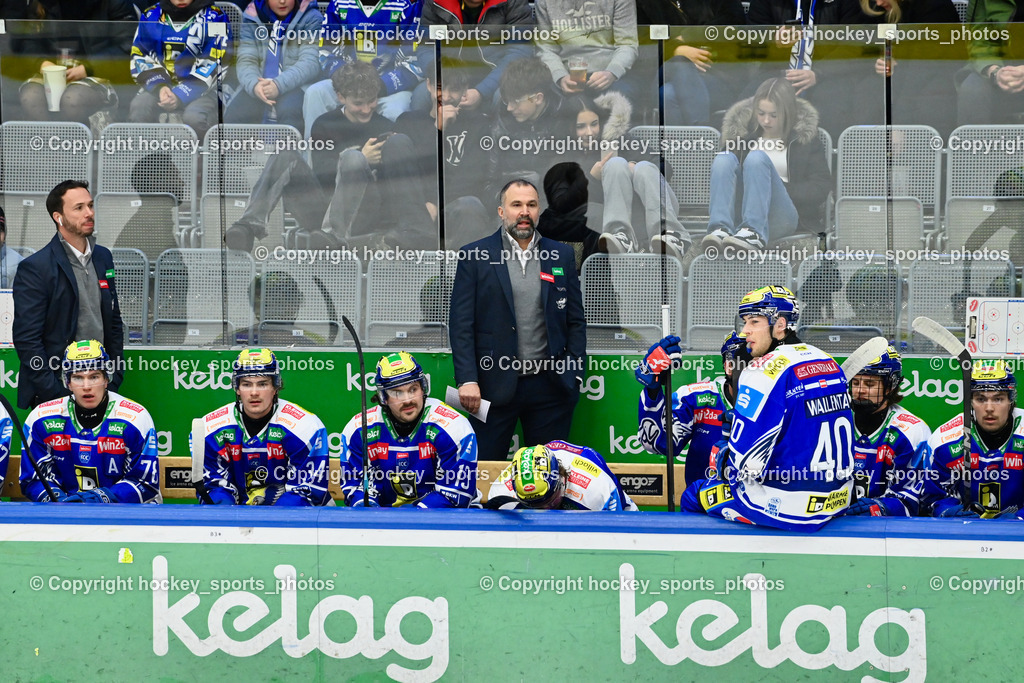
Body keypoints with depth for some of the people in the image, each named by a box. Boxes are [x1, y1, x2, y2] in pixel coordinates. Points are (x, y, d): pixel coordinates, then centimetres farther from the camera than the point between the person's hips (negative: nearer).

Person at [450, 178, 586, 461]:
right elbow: (461, 324, -2)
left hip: (549, 383, 2)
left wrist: (576, 373, 2)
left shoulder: (561, 255, 10)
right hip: (495, 384, -2)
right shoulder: (475, 257, 2)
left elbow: (576, 321, 12)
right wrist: (467, 380, -11)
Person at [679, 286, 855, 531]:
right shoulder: (829, 364, 8)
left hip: (787, 508, -8)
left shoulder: (764, 371, -17)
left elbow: (745, 464, -17)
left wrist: (724, 464, 5)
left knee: (693, 496, 12)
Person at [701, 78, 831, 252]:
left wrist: (783, 188, -9)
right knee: (723, 159, -21)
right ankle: (720, 229, -45)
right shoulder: (744, 132, 21)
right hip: (741, 214, 3)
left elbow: (822, 187, 6)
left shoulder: (805, 139, 13)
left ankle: (754, 233, -48)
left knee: (757, 158, -27)